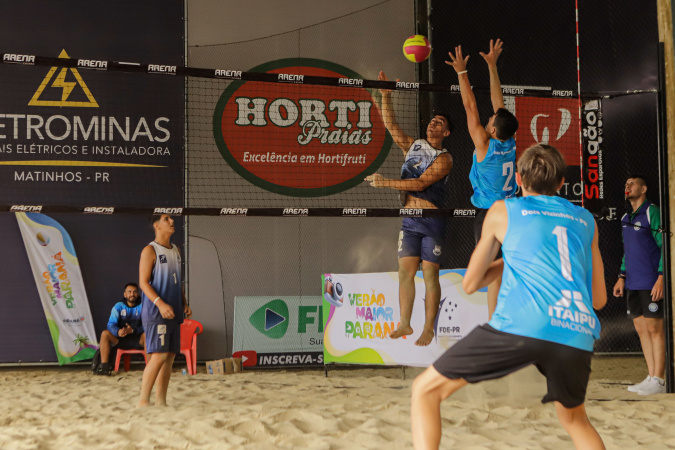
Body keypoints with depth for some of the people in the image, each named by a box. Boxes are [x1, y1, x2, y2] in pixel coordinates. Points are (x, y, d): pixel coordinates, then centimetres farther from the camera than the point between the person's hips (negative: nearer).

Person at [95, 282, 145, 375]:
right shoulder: (119, 306, 5)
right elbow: (111, 324, -5)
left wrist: (133, 330, -28)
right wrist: (118, 332, -29)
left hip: (137, 340, -2)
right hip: (121, 340, 2)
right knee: (105, 333, -22)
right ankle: (104, 366, -24)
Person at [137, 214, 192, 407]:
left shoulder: (175, 250, 17)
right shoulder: (150, 250, -6)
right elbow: (143, 282, -13)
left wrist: (184, 303, 12)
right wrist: (160, 303, -24)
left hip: (173, 312, 8)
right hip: (156, 312, -8)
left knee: (170, 356, 6)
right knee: (158, 355, -13)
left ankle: (161, 401, 12)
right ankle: (143, 400, -7)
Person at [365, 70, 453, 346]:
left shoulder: (444, 159, -4)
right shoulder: (412, 146, 14)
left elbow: (421, 183, -16)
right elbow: (391, 125, 8)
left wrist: (386, 183, -18)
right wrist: (386, 96, -3)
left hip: (431, 221, -5)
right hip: (409, 220, 5)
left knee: (430, 276, -3)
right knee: (405, 271, 2)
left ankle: (429, 330, 1)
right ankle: (405, 324, 11)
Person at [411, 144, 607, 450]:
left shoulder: (503, 211, 18)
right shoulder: (585, 221, 25)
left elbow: (470, 284, 23)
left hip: (521, 326, -4)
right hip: (577, 334, 4)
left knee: (425, 390, 9)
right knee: (574, 418, 31)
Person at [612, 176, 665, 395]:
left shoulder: (652, 212, -8)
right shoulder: (626, 217, 16)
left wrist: (661, 278, -19)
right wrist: (622, 277, 18)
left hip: (650, 283, -8)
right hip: (633, 284, 8)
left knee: (655, 329, -4)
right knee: (641, 329, 9)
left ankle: (658, 380, 1)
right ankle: (651, 376, 15)